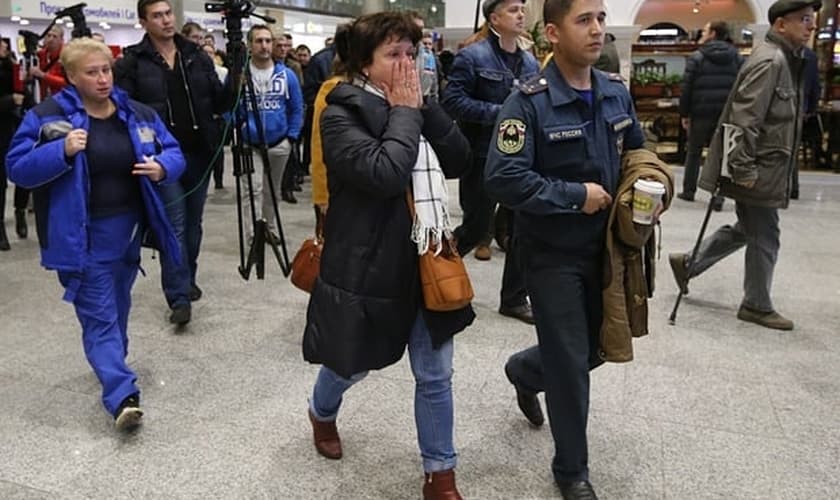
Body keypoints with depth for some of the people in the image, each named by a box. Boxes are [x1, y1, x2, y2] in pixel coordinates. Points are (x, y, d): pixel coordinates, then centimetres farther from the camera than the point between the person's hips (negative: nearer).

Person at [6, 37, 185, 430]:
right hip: (83, 236, -5)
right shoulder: (47, 116, -8)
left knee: (118, 309, 21)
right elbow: (17, 167, -11)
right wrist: (63, 152, -27)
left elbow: (174, 153, 7)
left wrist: (161, 168, -16)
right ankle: (122, 395, -7)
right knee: (100, 317, -5)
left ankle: (112, 365, 43)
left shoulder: (137, 114, 4)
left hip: (128, 230, 5)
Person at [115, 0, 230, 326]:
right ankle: (179, 297, -2)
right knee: (173, 225, -6)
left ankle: (188, 280, 31)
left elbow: (218, 104, 8)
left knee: (193, 223, 14)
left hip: (198, 153, 4)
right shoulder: (132, 63, -3)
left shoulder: (197, 56, 8)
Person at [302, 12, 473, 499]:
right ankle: (322, 414, 53)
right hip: (367, 265, -5)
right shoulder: (341, 114, -13)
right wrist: (404, 112, -17)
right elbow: (385, 174, -29)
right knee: (352, 365, 18)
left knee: (436, 376, 11)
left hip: (425, 260, 5)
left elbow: (460, 159, -3)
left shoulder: (415, 106, 8)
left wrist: (422, 105, -9)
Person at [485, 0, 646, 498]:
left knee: (599, 346, 19)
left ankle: (524, 368, 50)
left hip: (604, 245, 7)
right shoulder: (528, 102, -18)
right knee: (570, 362, 3)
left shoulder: (617, 92, 3)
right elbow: (504, 178, -26)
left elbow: (637, 152, 17)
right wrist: (576, 195, -22)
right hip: (553, 252, -6)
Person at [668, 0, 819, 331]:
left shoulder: (786, 60, 15)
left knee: (748, 229, 19)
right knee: (764, 237, 3)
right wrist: (743, 169, -25)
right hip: (758, 170, -10)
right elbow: (745, 120, -25)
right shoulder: (770, 61, -18)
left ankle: (688, 264, 27)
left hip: (765, 167, 10)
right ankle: (757, 306, 19)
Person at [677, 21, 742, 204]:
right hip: (727, 113, 2)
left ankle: (688, 191, 18)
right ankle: (718, 195, -1)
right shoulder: (736, 57, 6)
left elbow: (686, 87, -7)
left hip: (701, 112, -2)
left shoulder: (696, 57, -4)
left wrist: (684, 113, -2)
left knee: (694, 152, 12)